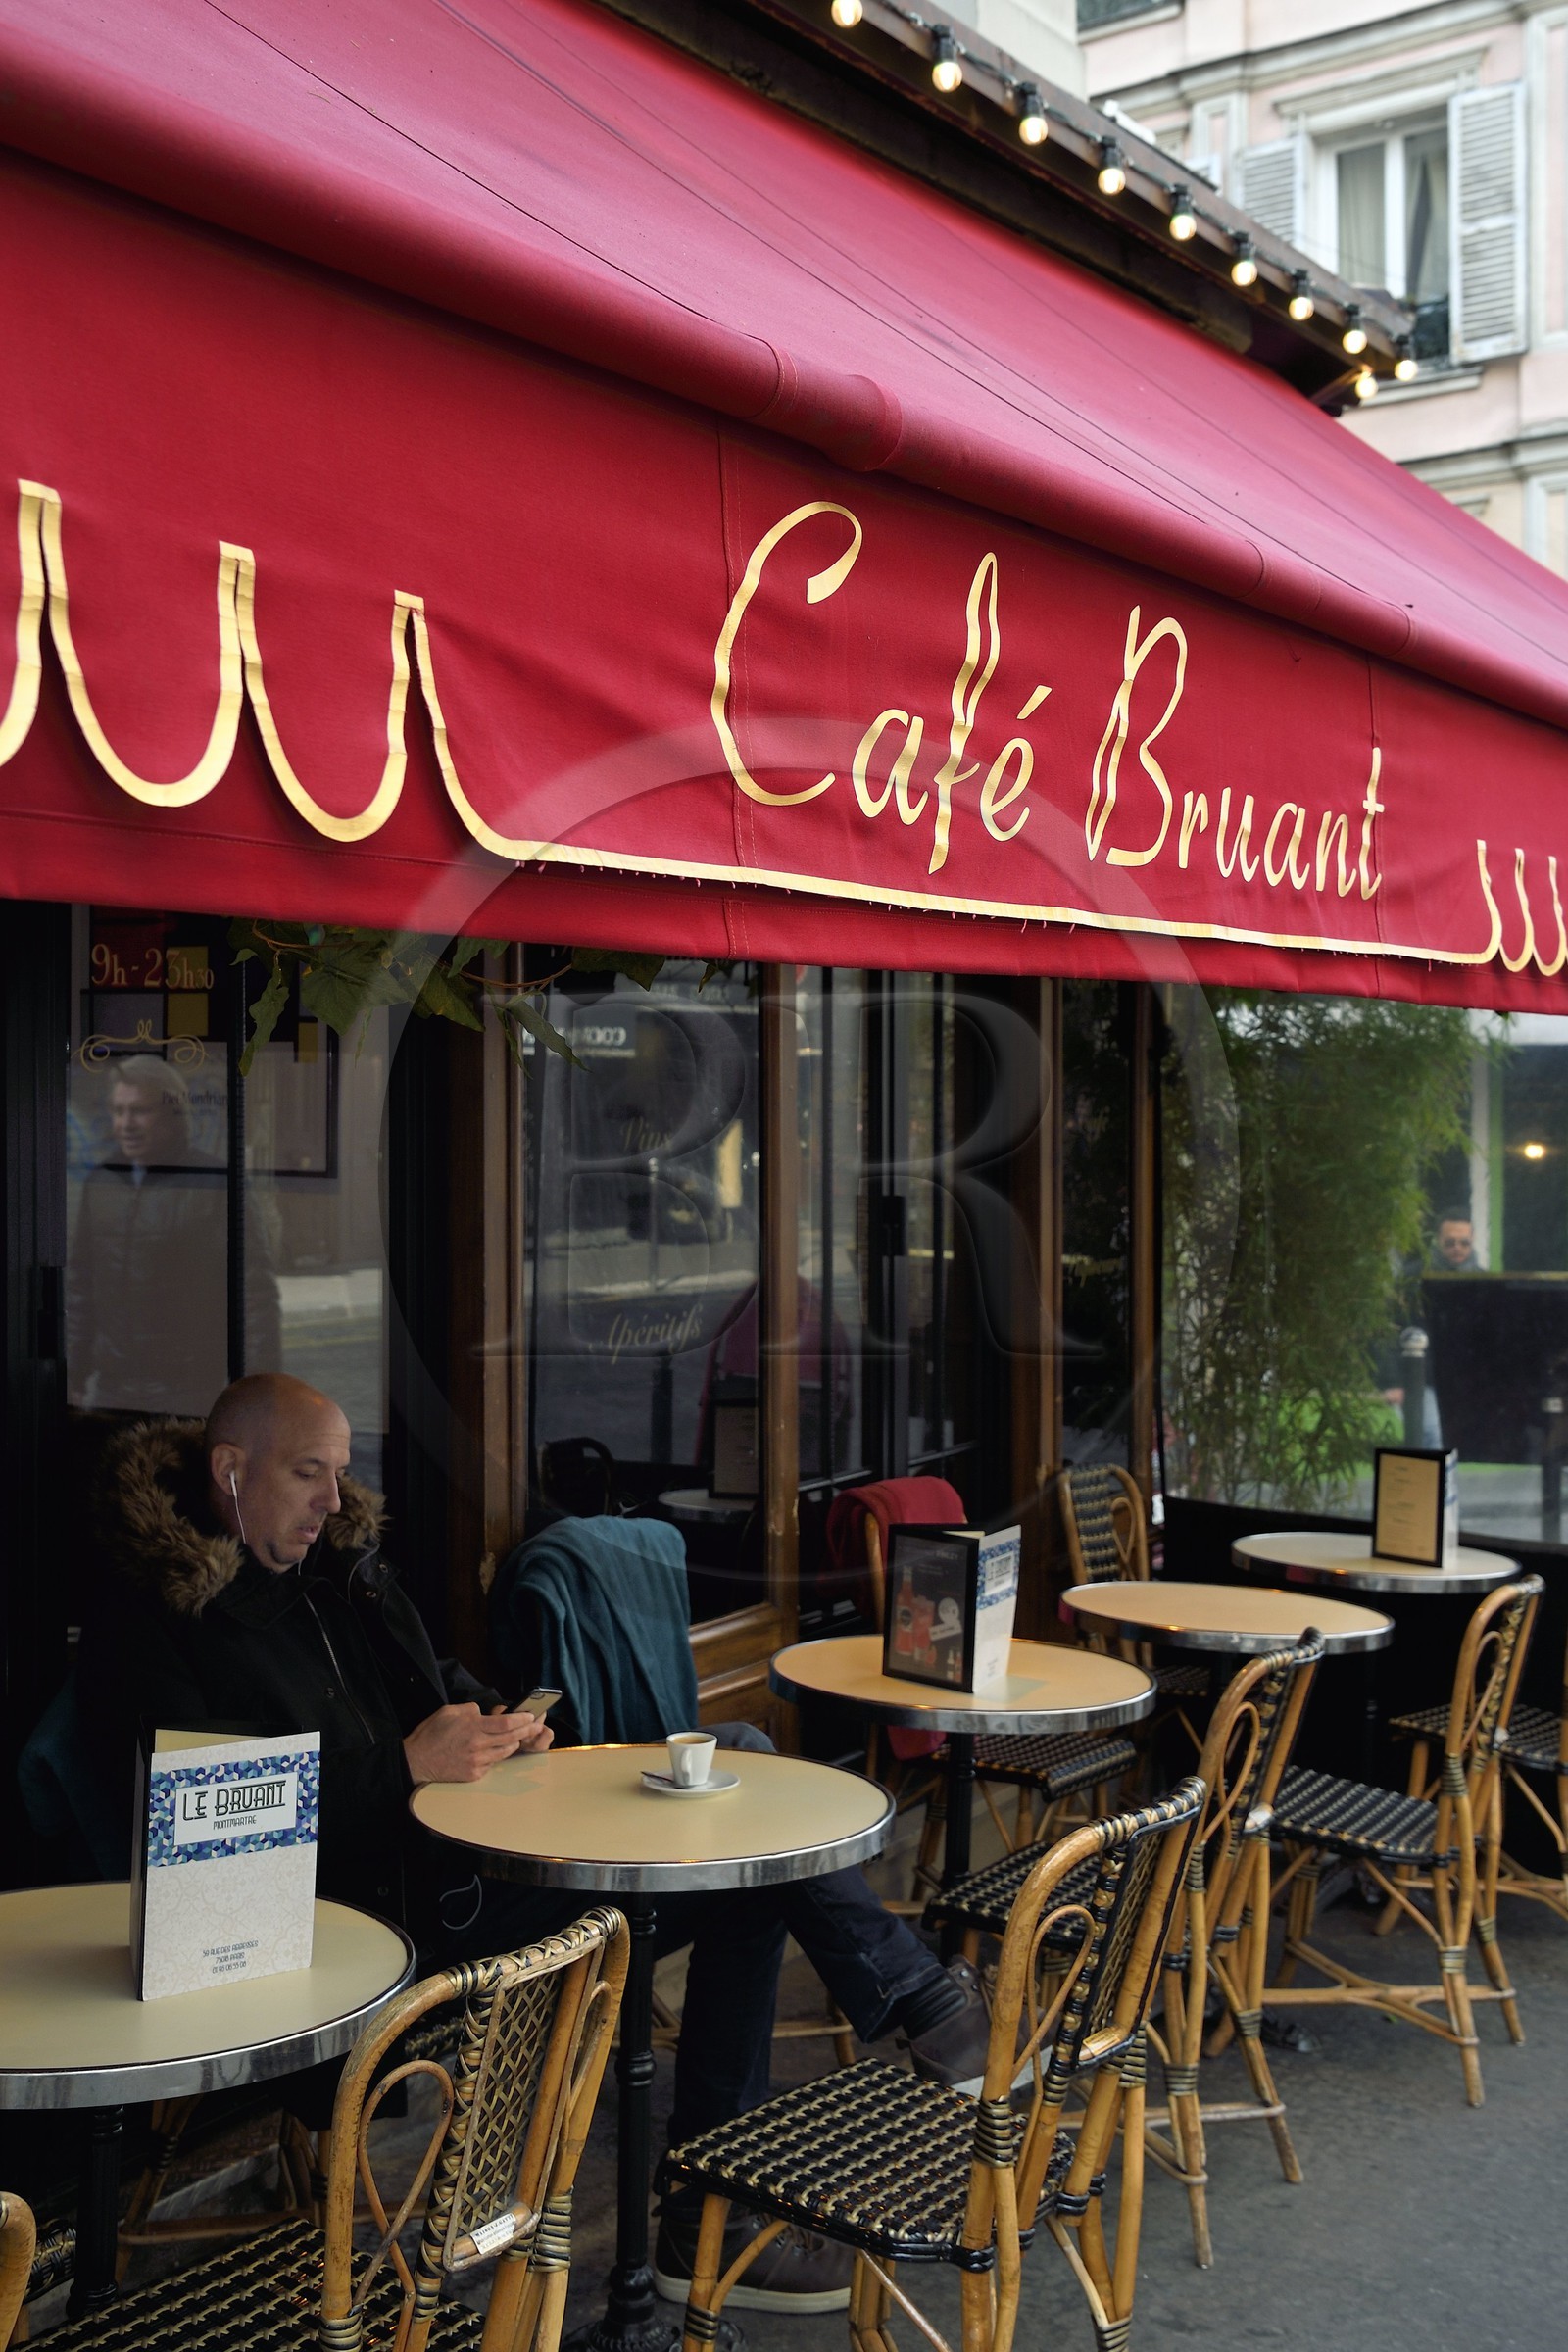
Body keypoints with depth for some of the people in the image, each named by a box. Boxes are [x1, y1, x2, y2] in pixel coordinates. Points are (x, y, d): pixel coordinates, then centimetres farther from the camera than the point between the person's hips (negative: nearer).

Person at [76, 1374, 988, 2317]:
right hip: (387, 1897, -9)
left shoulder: (340, 1558, 15)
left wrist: (492, 1718, 3)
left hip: (468, 1831, 9)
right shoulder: (149, 1611, -9)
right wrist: (404, 1765, -22)